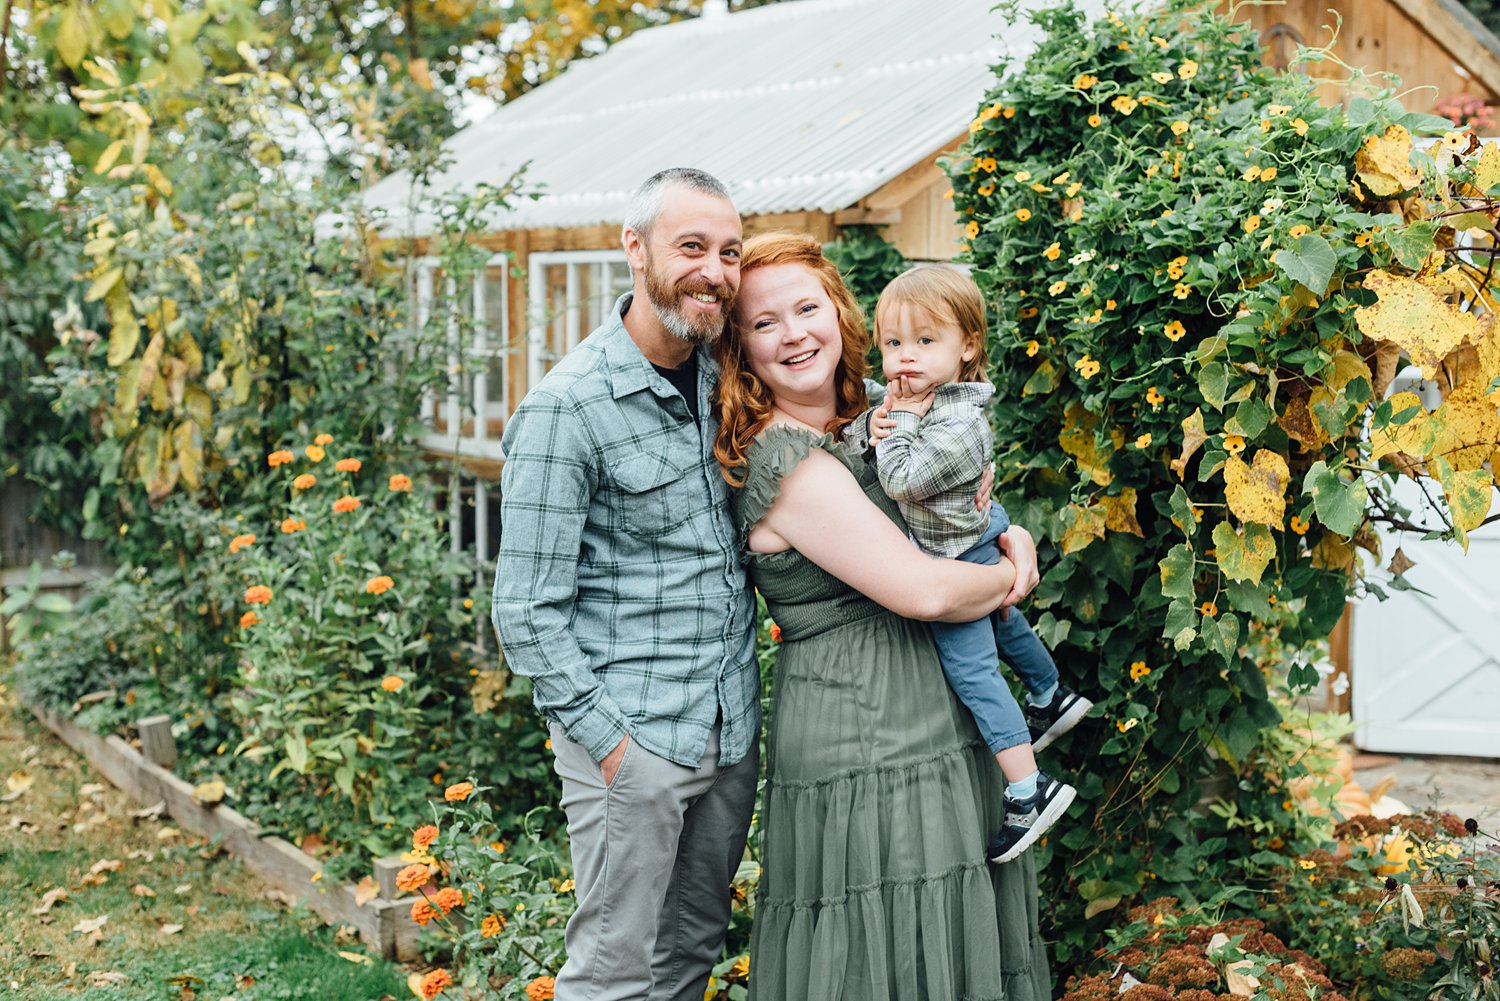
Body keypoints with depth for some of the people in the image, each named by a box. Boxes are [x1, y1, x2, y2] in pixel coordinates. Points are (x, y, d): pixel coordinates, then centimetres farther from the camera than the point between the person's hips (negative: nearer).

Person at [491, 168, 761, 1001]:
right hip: (632, 740, -7)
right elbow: (527, 613, -14)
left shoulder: (723, 377, 6)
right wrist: (610, 740, -17)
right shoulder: (567, 410, -15)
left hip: (733, 730, 7)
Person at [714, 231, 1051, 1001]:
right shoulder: (786, 462, -18)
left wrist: (1009, 535, 2)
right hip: (864, 756, -9)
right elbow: (923, 590, -21)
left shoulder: (857, 424, 10)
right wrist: (1011, 577, -2)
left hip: (927, 733, 9)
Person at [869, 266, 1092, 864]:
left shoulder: (957, 427, -30)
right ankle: (1050, 697, 58)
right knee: (1001, 621, 32)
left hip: (956, 565, -11)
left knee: (971, 669, -10)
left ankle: (1028, 791, -10)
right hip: (978, 549, 11)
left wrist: (898, 421, -24)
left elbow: (900, 482, -32)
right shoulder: (922, 396, -1)